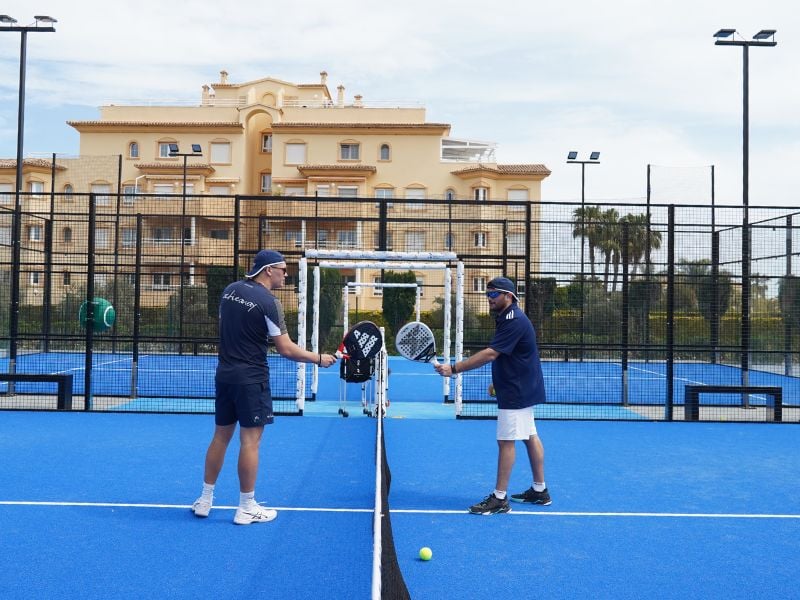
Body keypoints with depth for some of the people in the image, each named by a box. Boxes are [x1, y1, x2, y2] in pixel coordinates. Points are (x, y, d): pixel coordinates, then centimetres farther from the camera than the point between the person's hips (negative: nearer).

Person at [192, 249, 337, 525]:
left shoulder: (230, 290, 7)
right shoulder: (269, 303, -15)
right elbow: (286, 350, -14)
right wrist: (319, 358, -4)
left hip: (224, 375, 7)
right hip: (251, 379, -7)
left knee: (221, 436, 16)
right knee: (250, 441, 2)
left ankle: (204, 500, 24)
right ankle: (246, 508, 10)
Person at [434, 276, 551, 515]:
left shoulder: (514, 321, -21)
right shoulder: (507, 318, 12)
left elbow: (490, 354, -29)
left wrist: (454, 368, -30)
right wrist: (498, 381, 17)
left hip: (516, 392, -11)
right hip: (523, 388, 11)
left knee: (506, 441, -7)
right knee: (530, 437, 15)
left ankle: (499, 499, -1)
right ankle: (540, 490, 24)